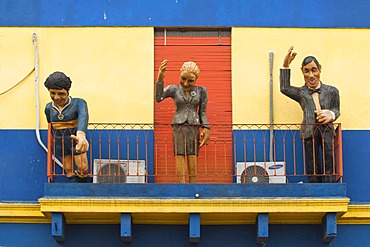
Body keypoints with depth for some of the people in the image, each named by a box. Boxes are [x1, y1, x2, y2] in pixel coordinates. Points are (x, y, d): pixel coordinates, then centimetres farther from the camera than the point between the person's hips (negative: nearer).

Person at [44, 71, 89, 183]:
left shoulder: (78, 103, -20)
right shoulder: (49, 108, -3)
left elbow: (83, 117, -41)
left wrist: (81, 135, -62)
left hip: (75, 139, -4)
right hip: (60, 142, 4)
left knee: (83, 169, -8)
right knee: (69, 170, 8)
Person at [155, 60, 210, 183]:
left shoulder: (201, 91, 5)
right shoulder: (174, 89, 1)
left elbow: (203, 112, 10)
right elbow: (158, 98, -16)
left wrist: (206, 128, -2)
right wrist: (160, 78, -26)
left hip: (194, 127, 1)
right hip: (179, 126, -1)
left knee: (193, 156, -3)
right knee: (180, 155, -8)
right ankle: (182, 183, -11)